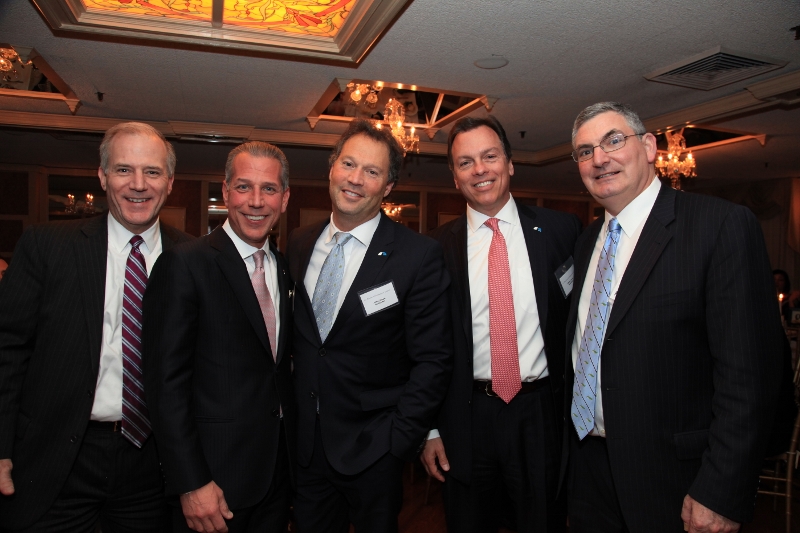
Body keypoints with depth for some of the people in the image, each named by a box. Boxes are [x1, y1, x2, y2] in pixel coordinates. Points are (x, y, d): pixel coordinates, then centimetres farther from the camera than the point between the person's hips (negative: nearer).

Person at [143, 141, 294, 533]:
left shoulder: (284, 268, 6)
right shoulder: (184, 265, -13)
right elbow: (166, 380, -15)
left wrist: (292, 451, 7)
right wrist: (191, 484, -17)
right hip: (215, 475, -6)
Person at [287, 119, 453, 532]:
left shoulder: (418, 255, -14)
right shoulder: (299, 244, 2)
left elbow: (433, 359, -11)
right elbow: (296, 335, 10)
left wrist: (399, 438, -13)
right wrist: (289, 414, 6)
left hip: (372, 449, -4)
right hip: (305, 443, 4)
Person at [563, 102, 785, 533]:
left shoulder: (723, 225, -14)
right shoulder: (586, 242, 8)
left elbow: (749, 372, -18)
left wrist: (720, 494, -19)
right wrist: (568, 445, 12)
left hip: (671, 478, -6)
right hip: (588, 462, 6)